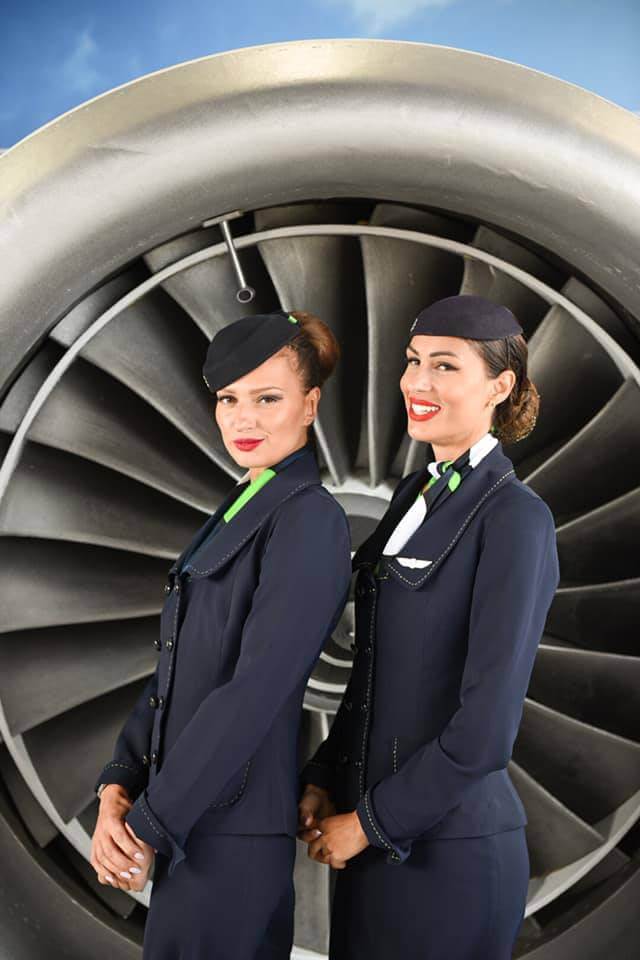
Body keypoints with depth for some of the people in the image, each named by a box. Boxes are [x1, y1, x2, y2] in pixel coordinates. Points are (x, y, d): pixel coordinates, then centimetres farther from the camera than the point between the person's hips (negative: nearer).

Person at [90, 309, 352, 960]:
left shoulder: (310, 520, -15)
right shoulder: (237, 511, 12)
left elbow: (256, 691, -21)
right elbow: (175, 665, 11)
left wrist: (148, 823, -16)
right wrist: (118, 788, 0)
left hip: (231, 832, -8)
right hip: (186, 816, 8)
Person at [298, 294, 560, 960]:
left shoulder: (514, 517, -16)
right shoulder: (414, 493, 8)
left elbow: (486, 728, -19)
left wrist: (368, 821, -11)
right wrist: (323, 780, 5)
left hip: (448, 849, -7)